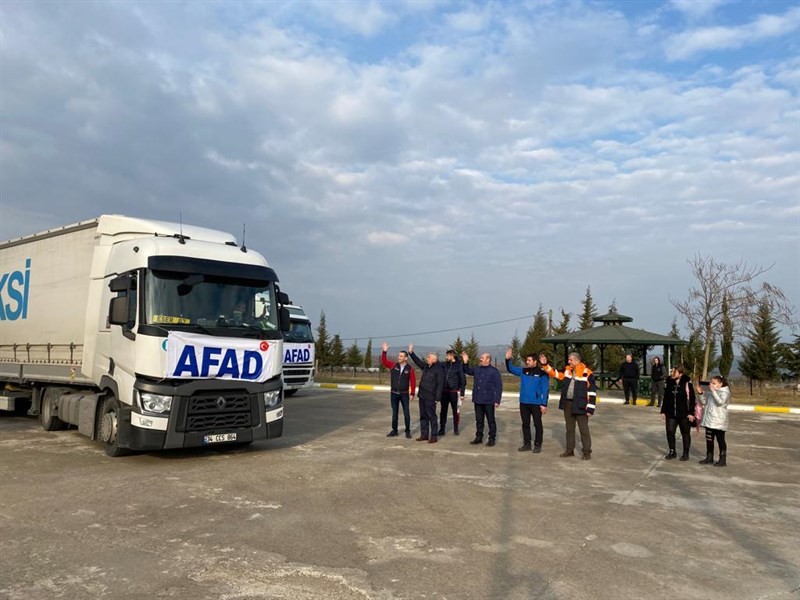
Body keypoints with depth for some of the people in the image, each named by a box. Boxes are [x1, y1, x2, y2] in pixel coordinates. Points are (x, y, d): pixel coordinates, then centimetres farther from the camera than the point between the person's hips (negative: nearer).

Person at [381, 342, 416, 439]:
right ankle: (394, 430, 20)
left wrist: (412, 393, -7)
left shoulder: (410, 369, -7)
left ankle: (408, 431, 12)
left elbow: (413, 381, -6)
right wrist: (384, 351, -14)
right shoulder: (393, 365, 0)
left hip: (404, 394, -2)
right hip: (394, 394, 3)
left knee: (406, 413, 1)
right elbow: (384, 361, -1)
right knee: (394, 413, 10)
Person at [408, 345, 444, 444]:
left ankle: (434, 436, 6)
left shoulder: (438, 369, -13)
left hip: (430, 397, -8)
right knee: (423, 416, 14)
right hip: (422, 396, 8)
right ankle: (424, 435, 23)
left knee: (432, 417, -1)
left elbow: (440, 384, -16)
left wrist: (437, 397, -19)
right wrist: (411, 352, 24)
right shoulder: (426, 366, 10)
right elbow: (418, 361, 27)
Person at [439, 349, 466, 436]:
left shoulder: (458, 366, -5)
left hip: (454, 392, -3)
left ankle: (456, 429, 16)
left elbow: (463, 380, -3)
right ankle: (441, 429, 11)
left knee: (455, 411, 5)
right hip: (444, 392, 3)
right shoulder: (444, 365, 6)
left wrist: (462, 393, -5)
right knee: (443, 411, 4)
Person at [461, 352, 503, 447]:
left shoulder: (494, 371, -8)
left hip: (488, 401, -6)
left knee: (491, 420, 4)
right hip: (478, 400, 6)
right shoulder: (477, 369, 9)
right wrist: (465, 362, 7)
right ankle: (479, 437, 22)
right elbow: (467, 371, 27)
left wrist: (497, 400, -14)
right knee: (479, 420, 12)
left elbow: (499, 386, -10)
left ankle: (492, 439, 12)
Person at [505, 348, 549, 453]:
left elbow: (545, 389, -9)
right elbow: (511, 369, 13)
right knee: (525, 424, 12)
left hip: (536, 403, -5)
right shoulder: (523, 371, 5)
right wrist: (507, 359, -6)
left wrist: (544, 404, -13)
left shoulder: (542, 373, -8)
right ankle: (526, 444, 21)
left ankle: (537, 445, 12)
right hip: (524, 403, 5)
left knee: (537, 424, 4)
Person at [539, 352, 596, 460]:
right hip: (567, 404, 6)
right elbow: (555, 374, 16)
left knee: (584, 429, 2)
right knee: (569, 428, 15)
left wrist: (590, 408, -14)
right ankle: (569, 450, 25)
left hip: (580, 405, -6)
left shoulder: (587, 373, -12)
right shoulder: (567, 370, 7)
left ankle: (587, 452, 11)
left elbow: (592, 391, -12)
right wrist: (544, 364, 4)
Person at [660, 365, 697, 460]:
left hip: (684, 414, -4)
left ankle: (686, 453, 21)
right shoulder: (669, 382, 4)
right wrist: (663, 411, 10)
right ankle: (672, 452, 16)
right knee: (670, 431, 1)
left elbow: (692, 399, -9)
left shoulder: (687, 383, -11)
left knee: (685, 433, 9)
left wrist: (691, 413, -12)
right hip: (671, 413, 4)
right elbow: (666, 398, 10)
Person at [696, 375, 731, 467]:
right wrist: (700, 393, -1)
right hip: (709, 420, 7)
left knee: (720, 440, 0)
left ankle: (723, 460, 8)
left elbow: (720, 402, -26)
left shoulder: (725, 392, -9)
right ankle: (709, 457, 23)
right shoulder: (709, 391, 10)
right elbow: (703, 402, 13)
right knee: (709, 439, 13)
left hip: (719, 421, -7)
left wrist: (713, 391, -28)